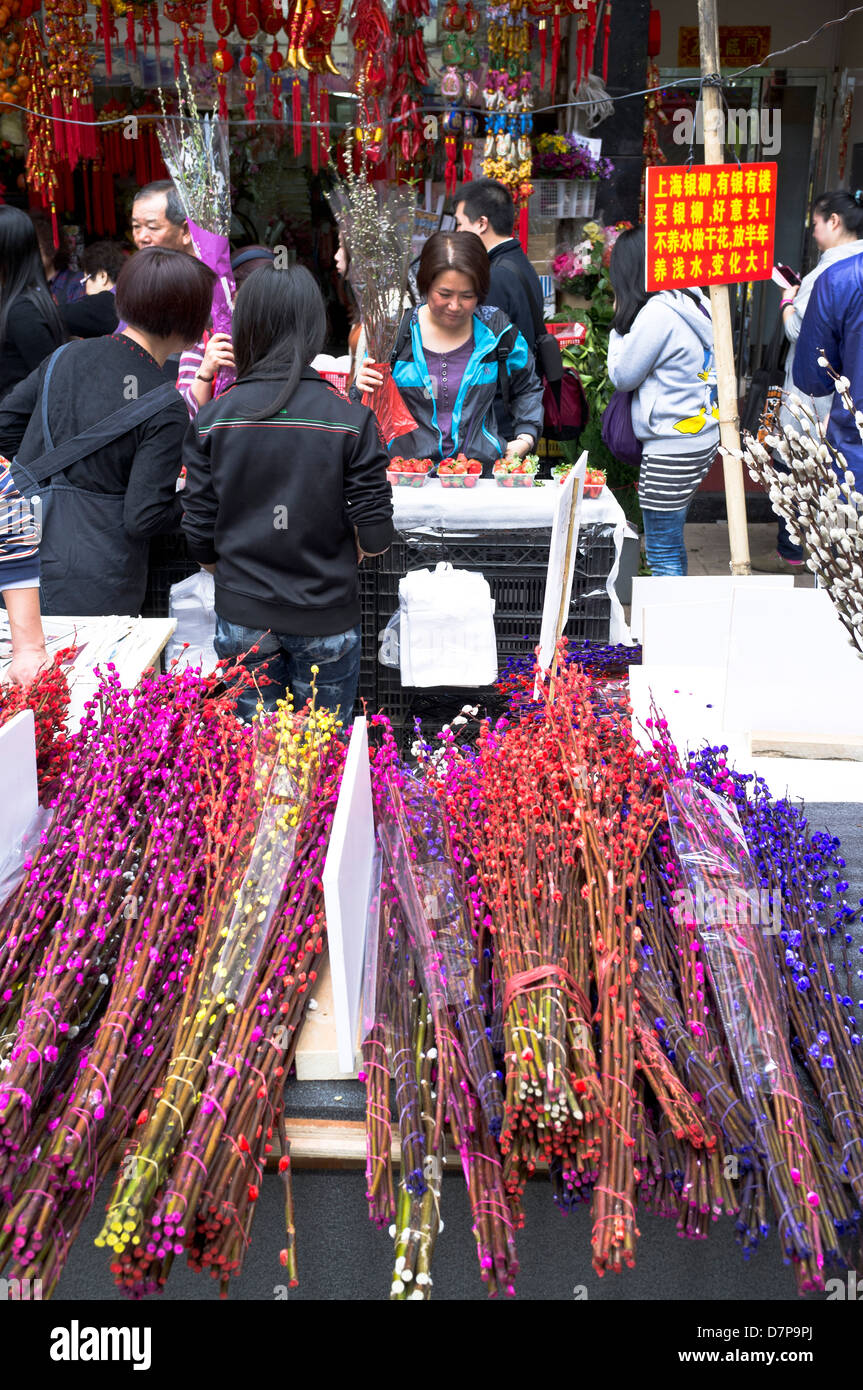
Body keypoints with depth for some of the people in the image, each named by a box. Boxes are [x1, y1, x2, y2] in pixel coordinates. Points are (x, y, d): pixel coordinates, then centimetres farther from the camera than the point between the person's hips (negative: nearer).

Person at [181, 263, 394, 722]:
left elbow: (200, 539, -3)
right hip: (326, 618, -1)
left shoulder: (212, 420, -6)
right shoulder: (350, 418, -11)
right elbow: (375, 536, -11)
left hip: (242, 618, 2)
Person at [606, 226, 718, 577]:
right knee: (672, 545, 19)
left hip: (671, 450, -9)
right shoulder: (697, 303, 10)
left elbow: (622, 376, -9)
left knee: (662, 553, -1)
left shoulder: (658, 311, -17)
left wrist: (620, 324, 4)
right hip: (703, 439, 9)